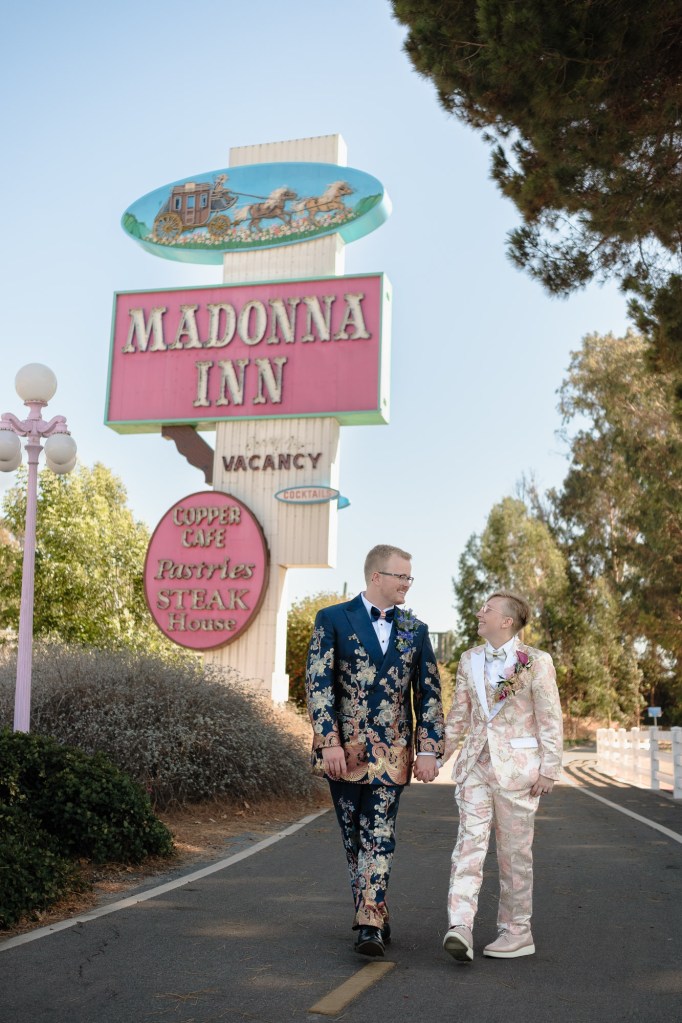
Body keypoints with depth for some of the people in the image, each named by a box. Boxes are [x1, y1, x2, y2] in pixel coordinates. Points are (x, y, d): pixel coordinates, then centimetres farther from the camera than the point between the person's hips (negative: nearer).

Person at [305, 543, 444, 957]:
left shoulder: (415, 629, 8)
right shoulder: (333, 619, -1)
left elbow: (429, 694, 7)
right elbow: (318, 684, -7)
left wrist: (428, 750, -2)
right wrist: (330, 742, -16)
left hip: (392, 751, 1)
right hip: (344, 749, -1)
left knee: (379, 837, -6)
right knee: (354, 837, 11)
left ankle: (370, 925, -5)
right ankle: (375, 914, 27)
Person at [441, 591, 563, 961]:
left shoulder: (536, 661, -5)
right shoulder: (470, 659, 11)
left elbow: (550, 719, -5)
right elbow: (459, 713, 17)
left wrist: (549, 769, -9)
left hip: (516, 765, -4)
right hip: (475, 762, 4)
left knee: (514, 850, 5)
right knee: (469, 840, -10)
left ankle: (517, 931, 18)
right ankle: (460, 927, -18)